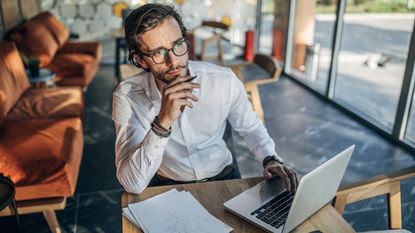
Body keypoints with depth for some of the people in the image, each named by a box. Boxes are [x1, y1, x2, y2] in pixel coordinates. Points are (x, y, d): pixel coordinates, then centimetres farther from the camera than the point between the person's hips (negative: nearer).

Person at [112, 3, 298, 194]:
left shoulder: (224, 80, -13)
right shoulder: (127, 96, -17)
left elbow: (251, 128, 6)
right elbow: (133, 185, -25)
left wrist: (270, 159, -13)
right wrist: (162, 122, -36)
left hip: (223, 178, 2)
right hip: (167, 187, -1)